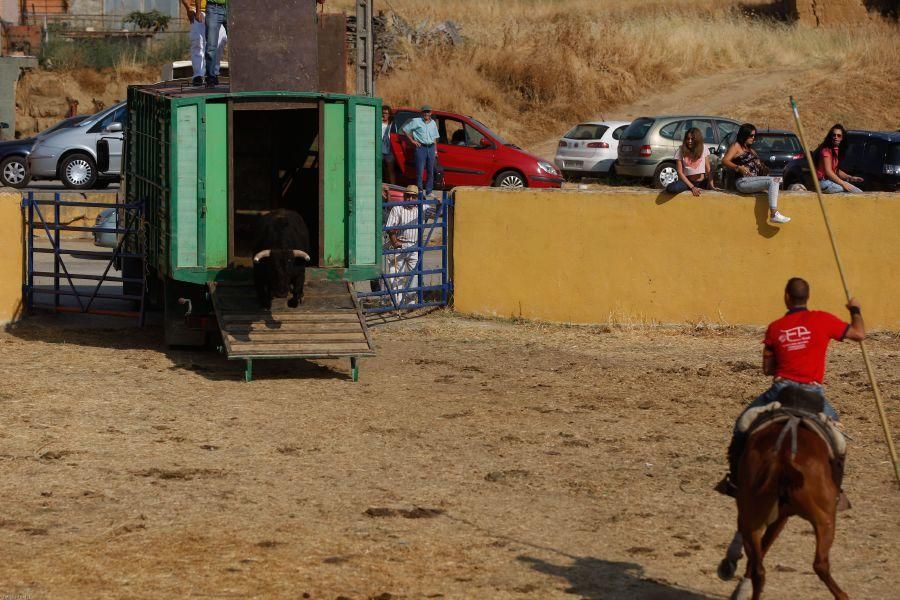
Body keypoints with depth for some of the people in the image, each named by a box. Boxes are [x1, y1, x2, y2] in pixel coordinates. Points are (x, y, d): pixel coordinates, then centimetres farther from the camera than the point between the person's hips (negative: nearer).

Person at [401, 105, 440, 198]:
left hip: (431, 148, 5)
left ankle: (429, 191, 13)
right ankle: (419, 191, -4)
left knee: (431, 171, 6)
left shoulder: (433, 123, 15)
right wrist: (412, 141, -3)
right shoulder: (416, 121, 0)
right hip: (421, 148, -5)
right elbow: (405, 129, 1)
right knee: (420, 171, -7)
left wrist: (435, 151, 15)